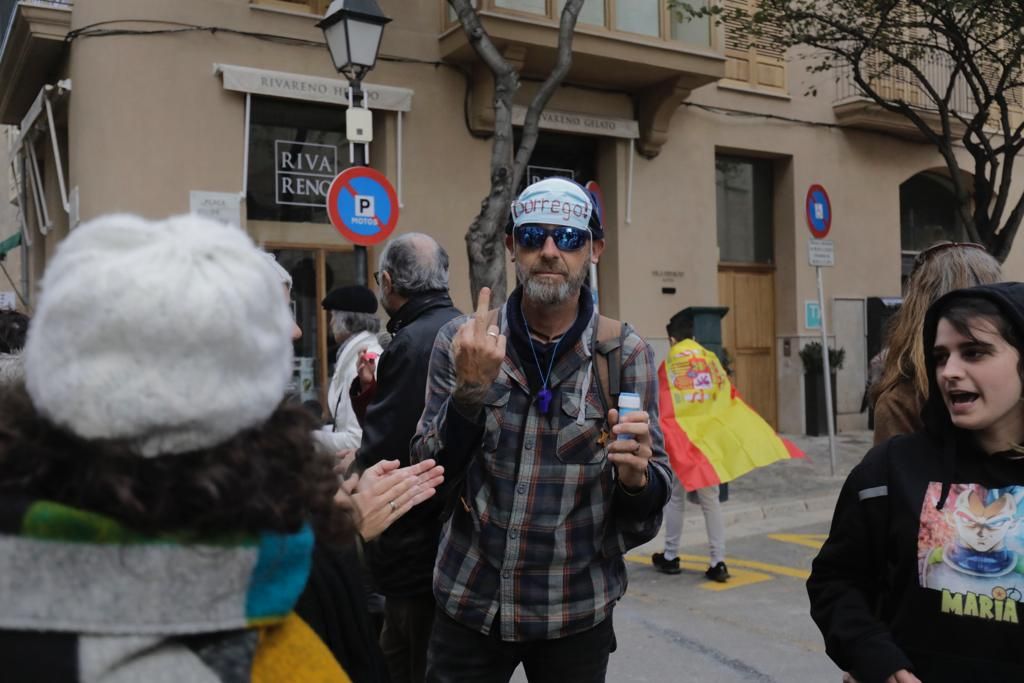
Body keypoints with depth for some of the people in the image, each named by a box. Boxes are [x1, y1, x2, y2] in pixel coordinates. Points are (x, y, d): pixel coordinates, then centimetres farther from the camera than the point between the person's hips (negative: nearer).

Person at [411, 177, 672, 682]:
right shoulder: (461, 342, -4)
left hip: (576, 613, 0)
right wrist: (471, 388, -22)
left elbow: (651, 503, -3)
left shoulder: (625, 354, -6)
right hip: (469, 603, 0)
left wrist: (636, 477, -25)